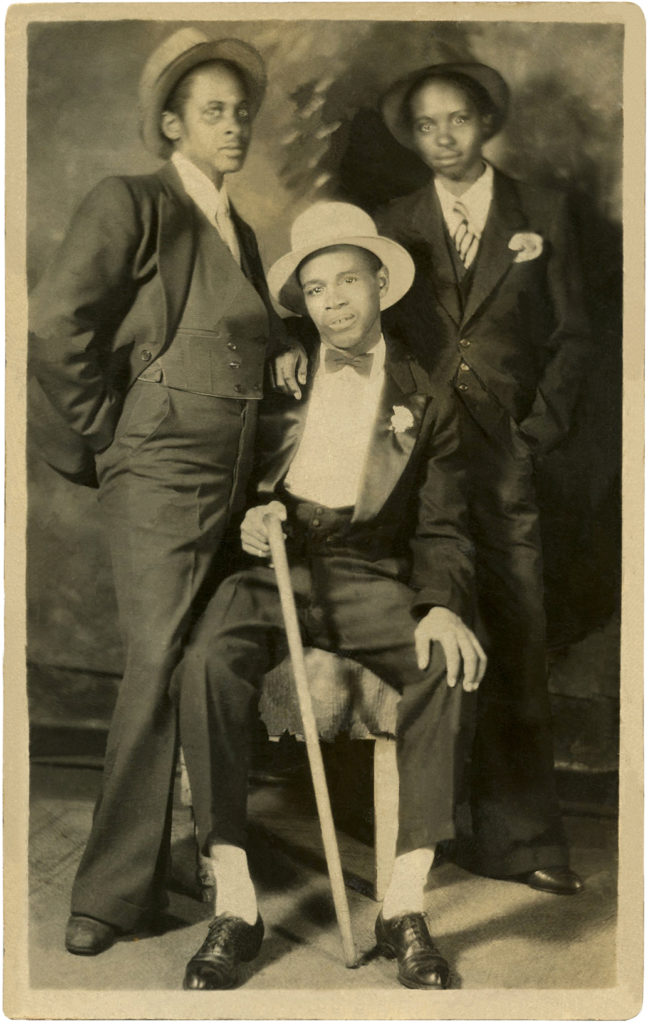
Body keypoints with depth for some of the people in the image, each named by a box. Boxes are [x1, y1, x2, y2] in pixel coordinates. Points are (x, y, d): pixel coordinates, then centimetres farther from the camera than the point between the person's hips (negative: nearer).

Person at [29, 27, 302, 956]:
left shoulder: (240, 233, 22)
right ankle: (115, 891, 2)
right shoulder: (132, 205, -3)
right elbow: (56, 323, -13)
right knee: (160, 669, -9)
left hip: (234, 480, 7)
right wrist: (107, 434, -8)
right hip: (162, 474, -7)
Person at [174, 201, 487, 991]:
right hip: (269, 568, 0)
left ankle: (404, 905, -22)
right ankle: (234, 906, -26)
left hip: (370, 579, 0)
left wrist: (443, 606, -15)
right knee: (210, 661, -32)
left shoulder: (425, 402, 11)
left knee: (448, 668, -31)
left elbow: (440, 530, 6)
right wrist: (247, 515, -8)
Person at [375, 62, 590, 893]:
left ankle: (517, 838, 4)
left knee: (513, 649, -4)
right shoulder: (392, 226, 15)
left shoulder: (542, 215, 14)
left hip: (502, 459, 0)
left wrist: (540, 428, 2)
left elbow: (571, 335, 12)